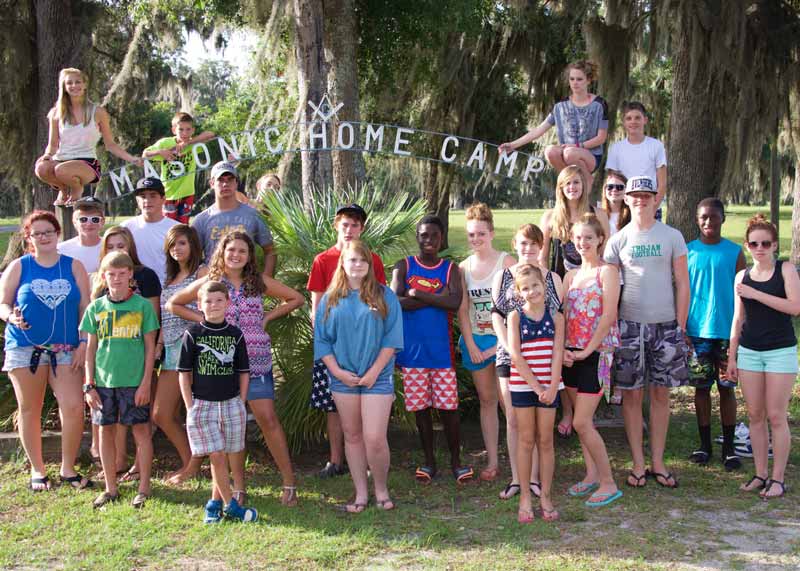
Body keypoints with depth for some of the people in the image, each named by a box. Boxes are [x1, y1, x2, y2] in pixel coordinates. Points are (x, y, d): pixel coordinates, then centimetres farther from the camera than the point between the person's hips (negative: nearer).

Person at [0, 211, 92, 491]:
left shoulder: (74, 267, 7)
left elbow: (85, 308, 6)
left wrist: (83, 343, -2)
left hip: (65, 350, 0)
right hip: (25, 349, 0)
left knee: (73, 407, -10)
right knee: (29, 410, 5)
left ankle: (68, 468, 6)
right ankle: (37, 470, 20)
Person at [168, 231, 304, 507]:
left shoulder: (258, 283, 5)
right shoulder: (209, 283, 5)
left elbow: (296, 298, 13)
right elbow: (173, 304, 13)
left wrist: (267, 317, 4)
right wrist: (203, 319, 2)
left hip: (256, 362, 0)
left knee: (268, 419, -6)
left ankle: (289, 483, 0)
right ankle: (239, 487, 13)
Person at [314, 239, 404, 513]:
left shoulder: (384, 296, 0)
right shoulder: (330, 299, 6)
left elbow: (392, 338, -3)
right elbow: (321, 340, 6)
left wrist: (374, 371, -10)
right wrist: (337, 371, -5)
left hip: (377, 376, -3)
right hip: (343, 377, 3)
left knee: (374, 439, -9)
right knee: (352, 436, 9)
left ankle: (381, 490, 12)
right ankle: (361, 494, 19)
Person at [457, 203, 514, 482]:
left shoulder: (506, 262, -6)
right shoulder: (464, 268, 6)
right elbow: (462, 310, 5)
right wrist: (470, 345, -4)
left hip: (503, 338, -4)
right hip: (476, 340, 4)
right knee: (486, 399, 10)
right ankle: (492, 461, 16)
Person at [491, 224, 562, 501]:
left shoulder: (552, 278, 8)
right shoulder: (503, 277, 7)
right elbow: (497, 315, 4)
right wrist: (509, 347, -9)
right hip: (510, 357, 0)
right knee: (513, 418, 2)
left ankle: (534, 477, 11)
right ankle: (515, 478, 10)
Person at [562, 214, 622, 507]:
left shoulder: (607, 271, -5)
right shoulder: (570, 276, 14)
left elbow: (608, 315, -13)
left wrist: (587, 351, -15)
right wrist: (562, 349, -6)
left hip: (597, 353, -6)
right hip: (572, 355, 6)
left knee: (582, 422, -10)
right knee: (582, 420, 11)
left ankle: (608, 483, 0)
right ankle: (592, 475, 23)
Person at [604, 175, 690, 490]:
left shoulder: (672, 236, 3)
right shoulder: (618, 240, 3)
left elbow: (682, 284, 4)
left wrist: (681, 326, -1)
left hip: (666, 325, 0)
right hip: (630, 325, 0)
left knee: (661, 394, 6)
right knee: (632, 395, 2)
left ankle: (658, 463, 15)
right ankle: (638, 464, 11)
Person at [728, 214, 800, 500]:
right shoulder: (742, 276, 8)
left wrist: (756, 294, -17)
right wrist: (732, 356, 12)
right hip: (749, 351, 4)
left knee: (776, 416, -2)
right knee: (755, 415, 7)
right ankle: (760, 474, 15)